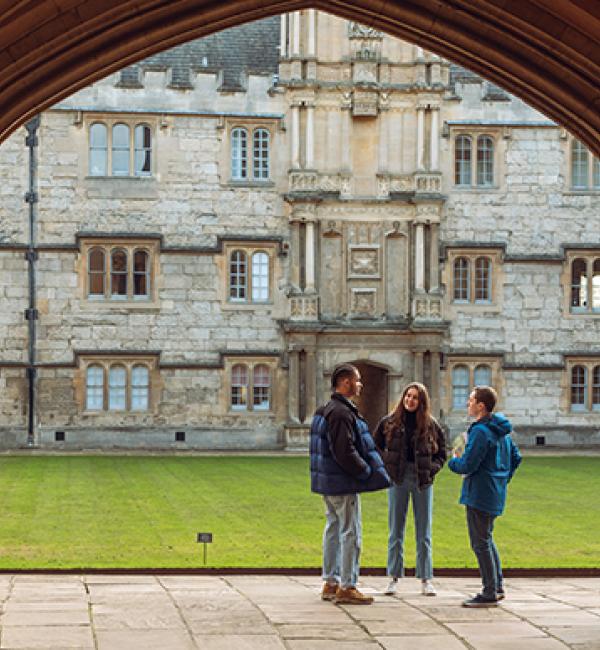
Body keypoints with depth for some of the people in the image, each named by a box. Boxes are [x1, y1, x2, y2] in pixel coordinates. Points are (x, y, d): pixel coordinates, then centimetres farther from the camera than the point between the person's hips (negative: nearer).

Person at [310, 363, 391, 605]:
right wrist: (367, 472, -13)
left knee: (333, 529, 16)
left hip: (327, 482, 10)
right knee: (350, 532, -4)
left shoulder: (324, 411, 14)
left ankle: (330, 583, 22)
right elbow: (345, 452, -25)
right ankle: (347, 587, -2)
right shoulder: (342, 413, -19)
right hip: (343, 484, -10)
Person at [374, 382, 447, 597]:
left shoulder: (431, 425, 1)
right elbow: (375, 446, 11)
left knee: (424, 533, 5)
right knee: (396, 532, 5)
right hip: (398, 479, 0)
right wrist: (386, 466, -1)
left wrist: (432, 469, -5)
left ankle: (426, 579, 11)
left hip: (423, 480, 0)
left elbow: (442, 452, 11)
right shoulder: (389, 422, 2)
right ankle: (393, 578, 12)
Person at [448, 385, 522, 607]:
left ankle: (489, 594, 1)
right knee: (486, 539, 21)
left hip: (480, 495, -10)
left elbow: (467, 465, -21)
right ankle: (497, 586, 25)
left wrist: (453, 461, -1)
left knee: (481, 543, -3)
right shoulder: (502, 431, 11)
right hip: (496, 494, 10)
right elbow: (515, 458, 19)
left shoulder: (480, 432, -19)